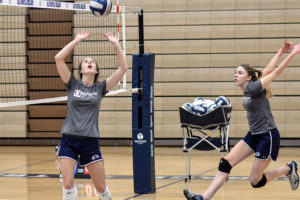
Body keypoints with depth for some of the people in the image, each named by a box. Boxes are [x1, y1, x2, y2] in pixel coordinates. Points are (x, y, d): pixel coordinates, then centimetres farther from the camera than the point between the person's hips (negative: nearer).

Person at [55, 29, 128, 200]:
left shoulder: (100, 88, 6)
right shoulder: (73, 84, 5)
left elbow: (123, 68, -1)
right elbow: (59, 58, -7)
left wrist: (116, 44, -4)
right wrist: (77, 40, -6)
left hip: (90, 141, 1)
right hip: (69, 141, -1)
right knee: (68, 184, -13)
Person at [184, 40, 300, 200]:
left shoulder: (253, 88, -15)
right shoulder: (246, 90, 5)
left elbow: (275, 73, -18)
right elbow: (268, 70, 4)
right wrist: (281, 51, 7)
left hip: (268, 137, -8)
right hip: (253, 135, 8)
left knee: (255, 181, -3)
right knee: (225, 164, -3)